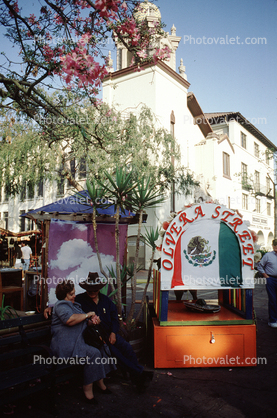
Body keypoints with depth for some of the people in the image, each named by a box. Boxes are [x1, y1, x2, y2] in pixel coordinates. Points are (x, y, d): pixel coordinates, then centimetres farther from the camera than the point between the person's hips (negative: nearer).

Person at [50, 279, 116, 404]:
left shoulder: (73, 305, 22)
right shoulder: (61, 305, -9)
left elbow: (83, 322, 22)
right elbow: (70, 320, -28)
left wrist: (93, 321, 0)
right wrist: (88, 314, -17)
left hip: (78, 341, 10)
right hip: (65, 344, -10)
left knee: (101, 346, -5)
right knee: (93, 353, -25)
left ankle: (100, 383, 4)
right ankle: (87, 389, -17)